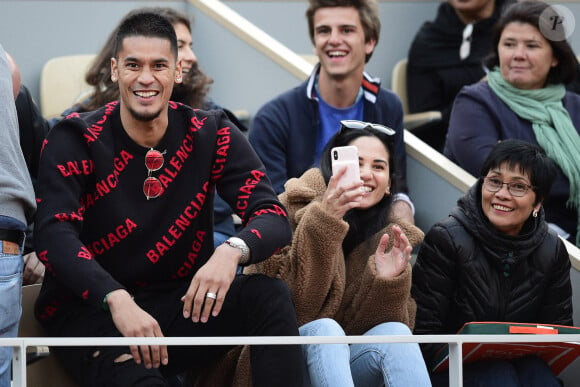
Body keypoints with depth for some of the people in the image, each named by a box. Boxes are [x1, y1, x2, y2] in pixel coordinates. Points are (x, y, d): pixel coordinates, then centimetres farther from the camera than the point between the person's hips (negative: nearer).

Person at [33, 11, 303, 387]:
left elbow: (273, 216, -9)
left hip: (181, 304, 4)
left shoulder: (212, 134, 1)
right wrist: (116, 298, -38)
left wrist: (232, 251, -33)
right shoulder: (75, 140, -7)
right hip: (91, 310, -4)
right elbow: (54, 235, -20)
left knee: (270, 296, -23)